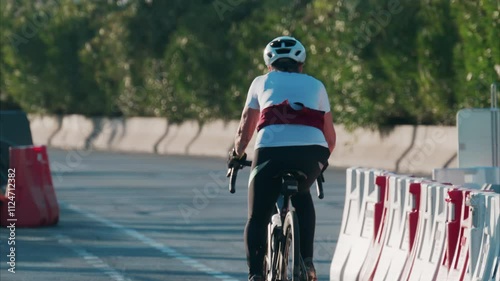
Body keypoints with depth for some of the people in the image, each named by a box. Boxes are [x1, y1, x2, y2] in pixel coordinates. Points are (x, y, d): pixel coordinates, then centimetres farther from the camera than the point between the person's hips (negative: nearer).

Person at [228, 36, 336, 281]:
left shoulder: (262, 82, 26)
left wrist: (236, 155, 45)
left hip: (271, 150, -2)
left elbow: (245, 130, 26)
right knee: (302, 196, 32)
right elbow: (330, 138, 28)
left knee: (257, 219, 11)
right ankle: (306, 259, 18)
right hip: (312, 150, 2)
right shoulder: (316, 85, 29)